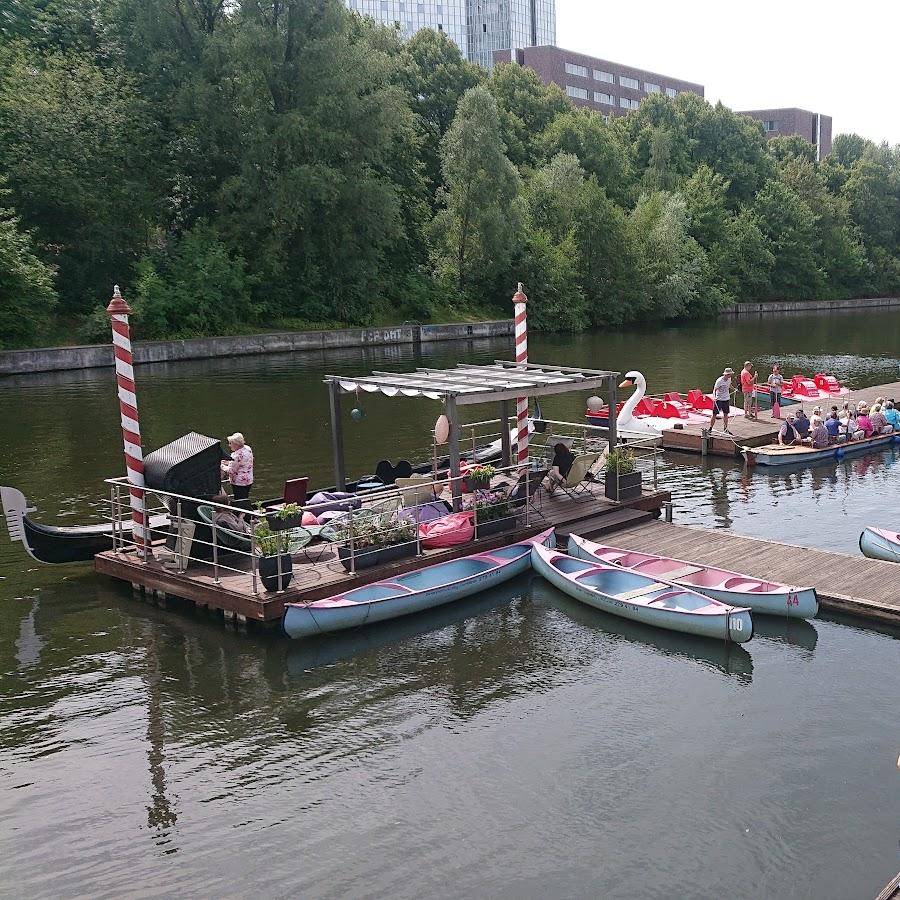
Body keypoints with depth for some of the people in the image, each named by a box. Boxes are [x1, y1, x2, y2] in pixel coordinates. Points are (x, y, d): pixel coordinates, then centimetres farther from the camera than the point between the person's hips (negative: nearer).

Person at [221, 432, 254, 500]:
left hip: (239, 483, -9)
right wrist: (228, 463, 12)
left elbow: (231, 471, -19)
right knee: (245, 501, 17)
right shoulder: (248, 448, 3)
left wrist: (222, 466, -2)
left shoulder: (237, 455, -24)